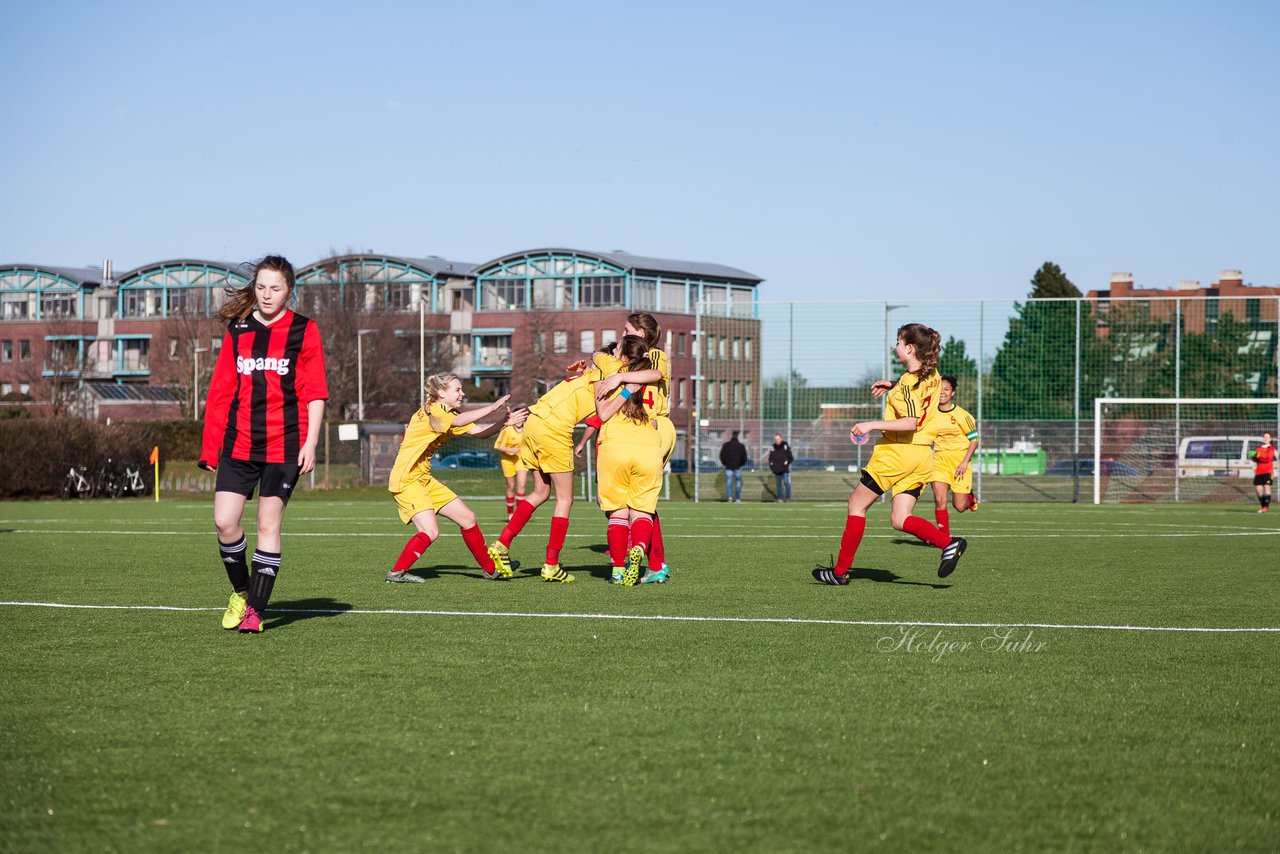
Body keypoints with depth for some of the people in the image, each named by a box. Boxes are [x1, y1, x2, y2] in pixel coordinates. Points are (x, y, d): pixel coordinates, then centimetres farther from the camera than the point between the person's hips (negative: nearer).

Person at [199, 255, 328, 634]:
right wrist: (210, 443, 7)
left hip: (283, 445, -3)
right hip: (238, 443, 3)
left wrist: (310, 443, -8)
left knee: (268, 525, -2)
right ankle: (240, 590, 16)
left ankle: (255, 609, 4)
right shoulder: (237, 329, 9)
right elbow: (221, 390, 11)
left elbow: (315, 393, 0)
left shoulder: (304, 331, 1)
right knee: (224, 522, -7)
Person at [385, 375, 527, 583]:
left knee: (468, 518, 10)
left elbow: (479, 432, 6)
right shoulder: (430, 411, -16)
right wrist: (492, 408, -36)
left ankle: (491, 568, 21)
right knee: (430, 531, -23)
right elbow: (458, 421, -35)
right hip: (406, 480, -10)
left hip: (424, 479, 10)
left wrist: (504, 423, -9)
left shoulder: (450, 415, 14)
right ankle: (397, 572, -12)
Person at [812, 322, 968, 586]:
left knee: (857, 505, 6)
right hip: (922, 457, 8)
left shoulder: (909, 381, -17)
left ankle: (840, 571, 9)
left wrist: (871, 425, -25)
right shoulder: (932, 375, 9)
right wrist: (893, 385, 19)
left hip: (896, 453, -8)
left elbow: (911, 422, -26)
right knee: (900, 520, 7)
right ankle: (949, 543, -14)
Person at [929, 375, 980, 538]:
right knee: (939, 500, -15)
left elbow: (974, 439, -5)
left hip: (959, 462, -2)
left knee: (960, 507, 0)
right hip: (939, 461, 2)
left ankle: (970, 497, 37)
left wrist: (965, 462, -12)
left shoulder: (961, 415, -8)